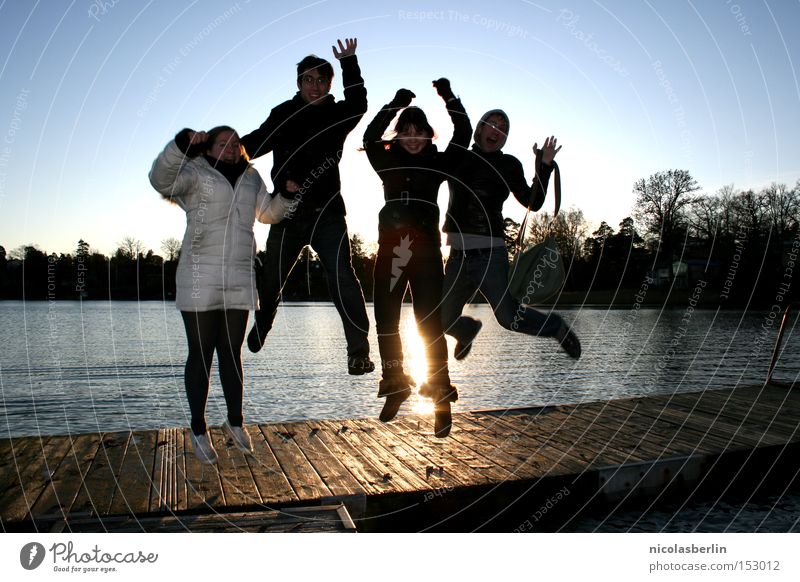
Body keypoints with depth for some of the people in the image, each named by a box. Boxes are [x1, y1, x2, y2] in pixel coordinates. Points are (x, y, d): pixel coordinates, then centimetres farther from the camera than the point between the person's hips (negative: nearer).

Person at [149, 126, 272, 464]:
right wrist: (182, 145, -34)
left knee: (231, 351, 11)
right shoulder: (195, 173, 1)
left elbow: (267, 213, 30)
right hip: (200, 280, -4)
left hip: (239, 281, 4)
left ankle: (235, 421, 23)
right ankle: (198, 429, 14)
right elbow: (161, 180, -19)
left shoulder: (251, 178, 17)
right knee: (201, 353, 2)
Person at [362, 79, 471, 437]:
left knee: (430, 323, -6)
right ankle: (395, 384, 22)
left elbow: (462, 137, -2)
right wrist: (395, 105, -11)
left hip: (426, 251, -2)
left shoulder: (438, 163, 7)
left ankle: (441, 395, 0)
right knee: (386, 320, 6)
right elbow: (370, 138, -5)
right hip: (390, 250, 3)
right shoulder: (387, 162, 9)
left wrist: (450, 99, -6)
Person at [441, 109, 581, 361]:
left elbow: (532, 202, 2)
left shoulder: (508, 165, 6)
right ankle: (468, 329, 45)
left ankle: (556, 326, 19)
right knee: (444, 320, 9)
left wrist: (544, 167, -8)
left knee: (509, 317, -10)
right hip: (458, 255, 3)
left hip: (490, 254, -3)